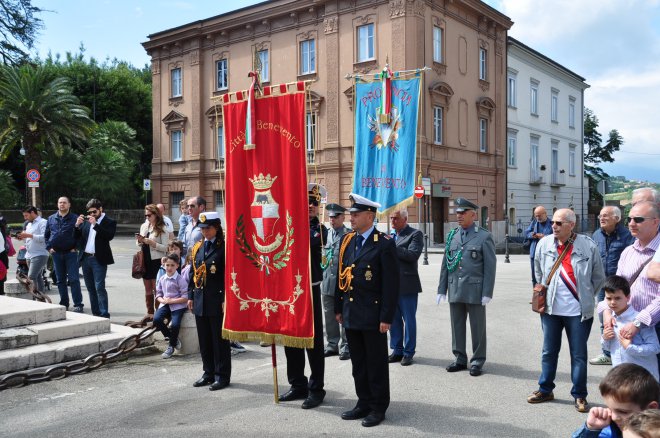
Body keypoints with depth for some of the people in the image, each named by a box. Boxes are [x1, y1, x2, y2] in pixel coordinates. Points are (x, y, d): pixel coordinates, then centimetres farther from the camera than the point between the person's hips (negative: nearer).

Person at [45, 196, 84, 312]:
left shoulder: (75, 219, -2)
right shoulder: (51, 219, 11)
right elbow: (46, 235, 18)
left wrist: (76, 248, -8)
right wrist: (49, 247, 6)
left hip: (70, 253, -4)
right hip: (56, 253, 4)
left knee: (74, 279, -7)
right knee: (60, 280, 10)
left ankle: (78, 304, -4)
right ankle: (64, 304, 19)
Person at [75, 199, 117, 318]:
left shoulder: (109, 222, -2)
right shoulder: (86, 221, 13)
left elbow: (109, 236, -18)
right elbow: (77, 237, 12)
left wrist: (95, 224, -20)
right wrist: (77, 225, -5)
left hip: (99, 259, -6)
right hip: (85, 258, 6)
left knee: (99, 288, -10)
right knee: (91, 288, 10)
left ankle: (104, 315, -8)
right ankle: (95, 314, 18)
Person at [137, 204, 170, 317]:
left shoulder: (162, 229, -8)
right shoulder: (144, 226, 10)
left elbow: (165, 247, -13)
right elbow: (139, 244, 18)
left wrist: (151, 242, -20)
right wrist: (140, 241, -4)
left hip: (156, 261, -6)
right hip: (145, 260, 6)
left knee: (156, 288, -4)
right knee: (147, 289, 12)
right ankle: (149, 313, 20)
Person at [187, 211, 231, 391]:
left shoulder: (224, 248, -9)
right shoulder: (197, 247, 12)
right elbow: (193, 272, 15)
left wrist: (225, 300, -15)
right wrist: (190, 295, 10)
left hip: (217, 300, -7)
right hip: (200, 300, 7)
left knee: (220, 340, 2)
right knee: (204, 340, 14)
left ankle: (222, 376, 12)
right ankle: (208, 373, 27)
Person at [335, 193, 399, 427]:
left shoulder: (384, 244, -11)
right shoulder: (346, 240, 8)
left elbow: (391, 283, -12)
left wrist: (387, 317, -15)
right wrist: (338, 308, 12)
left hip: (373, 315, -6)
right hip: (351, 315, 6)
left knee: (376, 363, 6)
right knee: (358, 363, 15)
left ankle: (378, 408, 19)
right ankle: (364, 403, 28)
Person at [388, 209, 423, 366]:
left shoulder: (415, 234, -5)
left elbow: (413, 255, -20)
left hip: (407, 285, -6)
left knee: (409, 319, 4)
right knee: (393, 319, 12)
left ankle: (408, 352, 14)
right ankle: (397, 350, 23)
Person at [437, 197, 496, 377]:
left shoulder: (484, 237, -3)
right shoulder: (452, 235, 10)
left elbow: (490, 267, -6)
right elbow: (445, 264, 12)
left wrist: (487, 293, -11)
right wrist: (442, 289, 8)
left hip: (475, 290, -4)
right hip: (455, 290, 5)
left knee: (477, 327, 5)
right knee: (457, 326, 11)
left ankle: (477, 361, 17)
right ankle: (460, 358, 23)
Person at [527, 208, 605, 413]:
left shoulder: (588, 246, -9)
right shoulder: (544, 244, -2)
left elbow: (598, 277, 4)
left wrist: (585, 296, 8)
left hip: (578, 311, -3)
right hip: (550, 309, 3)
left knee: (579, 355, 6)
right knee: (549, 351, 14)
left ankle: (579, 396, 18)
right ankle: (545, 390, 27)